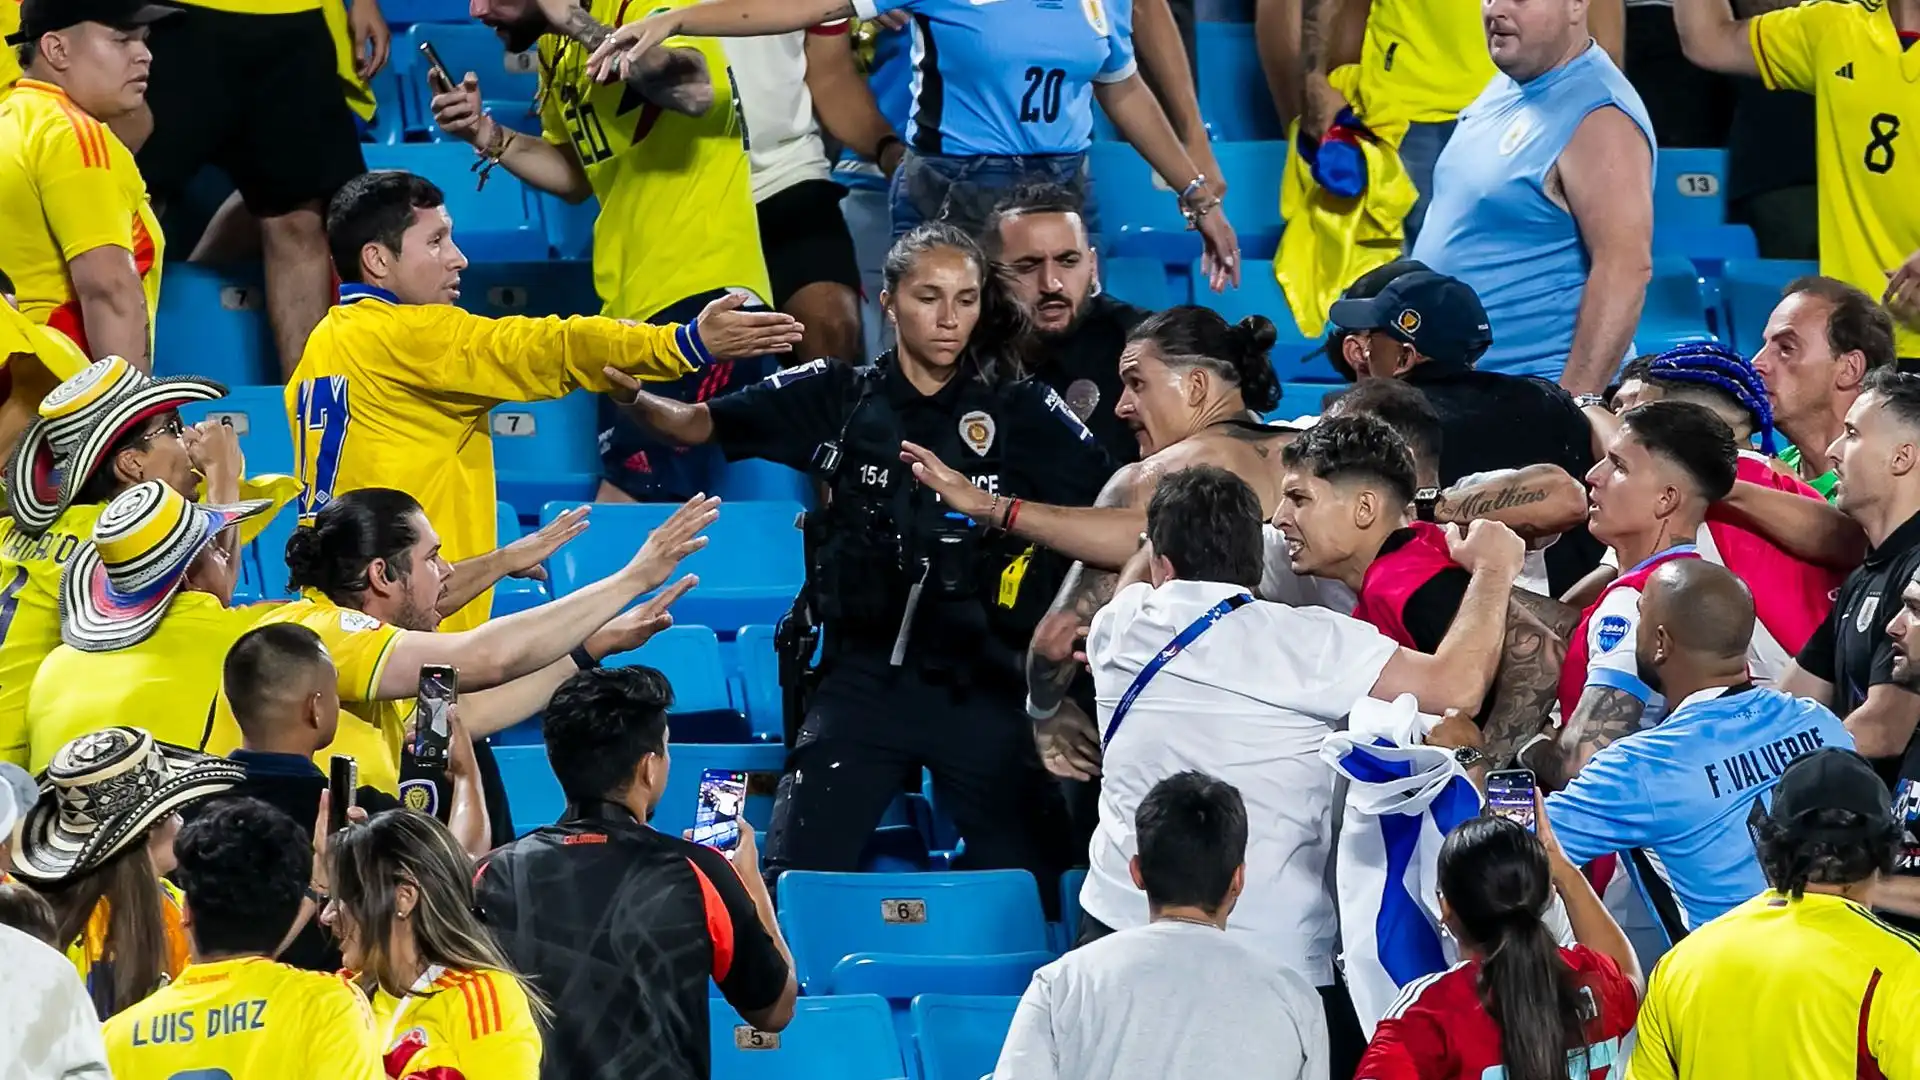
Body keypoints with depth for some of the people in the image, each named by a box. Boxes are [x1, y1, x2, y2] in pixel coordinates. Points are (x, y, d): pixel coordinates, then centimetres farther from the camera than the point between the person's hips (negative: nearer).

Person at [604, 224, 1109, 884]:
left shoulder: (1022, 412, 4)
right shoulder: (839, 399, 7)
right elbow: (698, 425, 1)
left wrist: (994, 507, -17)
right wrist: (630, 394, -18)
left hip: (982, 681, -1)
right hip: (865, 674, 1)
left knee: (1029, 886, -2)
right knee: (797, 876, -5)